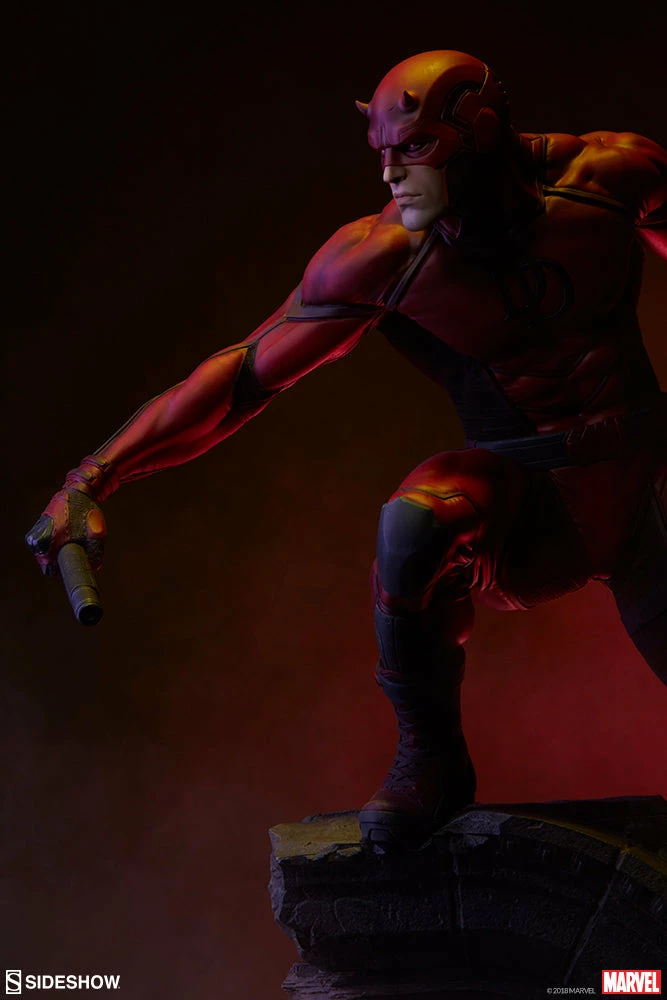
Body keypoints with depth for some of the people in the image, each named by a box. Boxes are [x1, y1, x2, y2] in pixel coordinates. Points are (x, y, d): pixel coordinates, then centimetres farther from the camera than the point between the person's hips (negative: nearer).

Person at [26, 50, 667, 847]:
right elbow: (245, 371, -12)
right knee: (415, 522, -36)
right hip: (522, 506, -2)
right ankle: (428, 759, -11)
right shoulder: (381, 257, -13)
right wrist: (94, 475, -17)